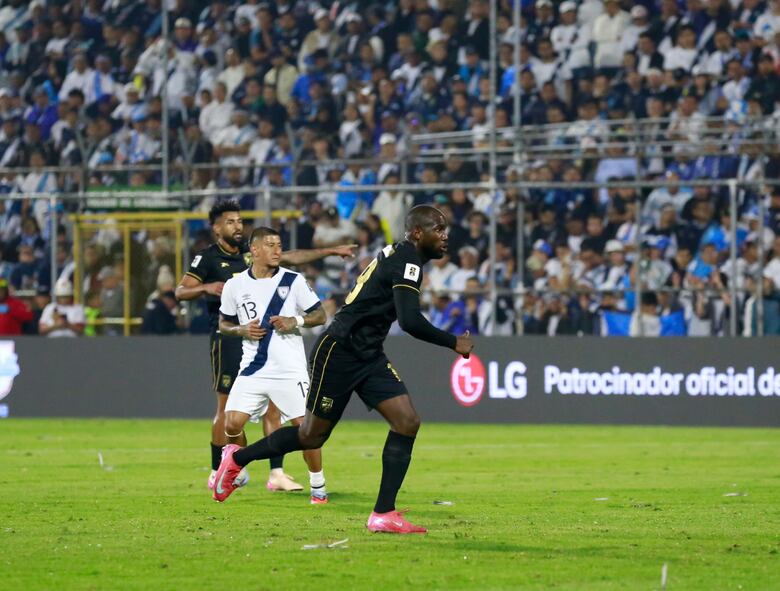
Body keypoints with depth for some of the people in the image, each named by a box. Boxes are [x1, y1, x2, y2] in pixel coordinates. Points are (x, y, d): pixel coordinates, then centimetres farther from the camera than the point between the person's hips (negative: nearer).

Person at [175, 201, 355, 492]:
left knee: (272, 403, -2)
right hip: (228, 337, -5)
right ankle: (217, 473, 10)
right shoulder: (208, 258, -2)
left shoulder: (250, 255, 14)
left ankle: (276, 474, -2)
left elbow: (291, 257, 18)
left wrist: (332, 251, 14)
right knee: (227, 407, -3)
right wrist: (206, 288, -25)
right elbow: (180, 291, -6)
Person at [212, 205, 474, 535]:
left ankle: (383, 514, -7)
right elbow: (410, 321, -29)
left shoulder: (397, 257, 11)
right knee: (312, 436, 4)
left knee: (407, 422, -7)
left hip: (368, 358, 9)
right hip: (338, 353, -9)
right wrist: (454, 344, -19)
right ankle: (238, 457, 28)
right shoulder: (406, 261, -19)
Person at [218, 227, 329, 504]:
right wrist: (242, 330, -6)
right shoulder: (235, 285, 3)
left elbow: (320, 315, 4)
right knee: (232, 423, -8)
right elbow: (223, 324, 14)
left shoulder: (293, 281, -1)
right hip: (253, 369, 2)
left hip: (290, 369, -2)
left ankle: (318, 487, 7)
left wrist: (296, 321, -14)